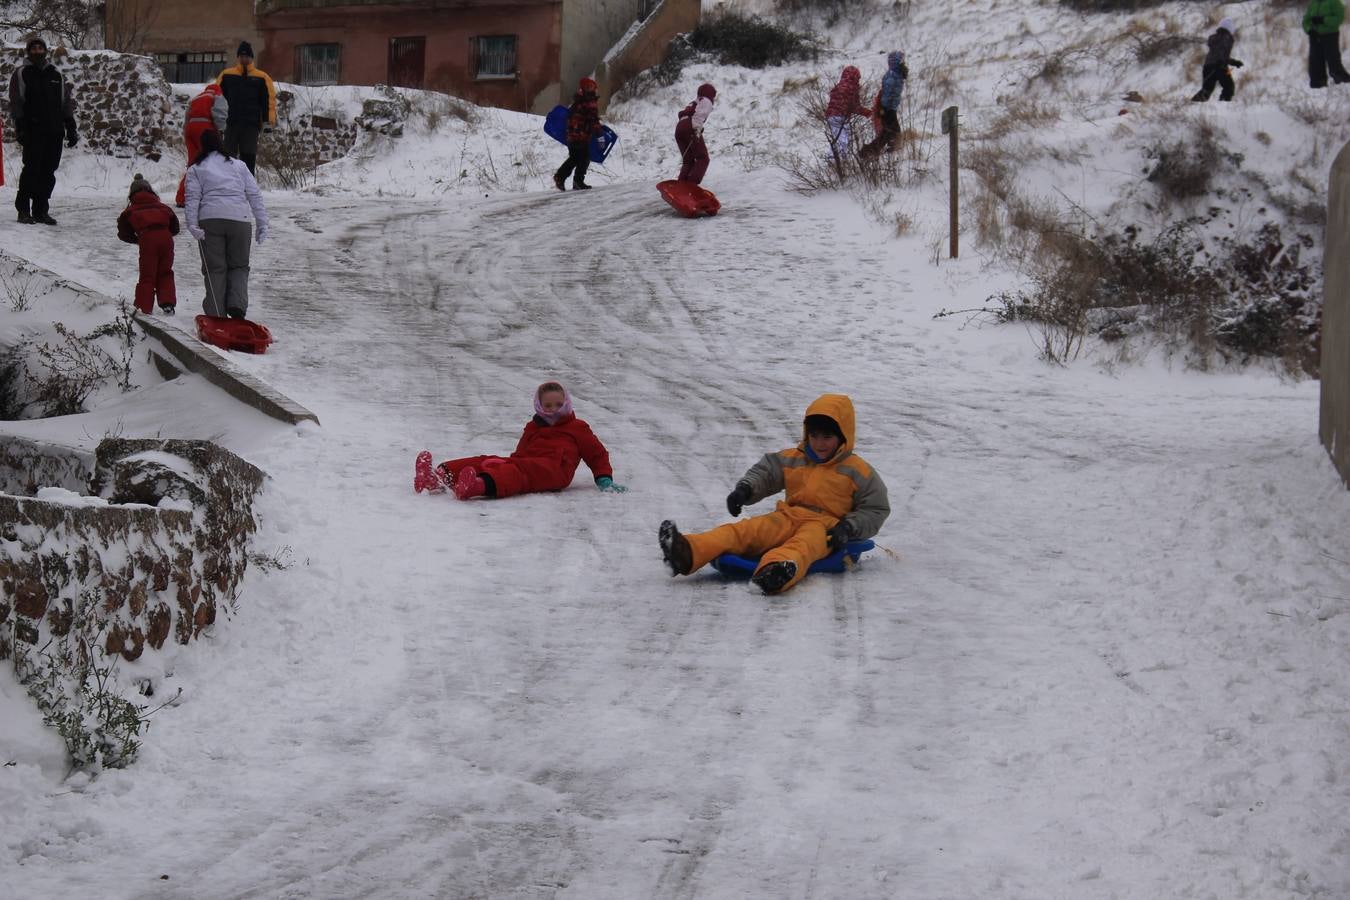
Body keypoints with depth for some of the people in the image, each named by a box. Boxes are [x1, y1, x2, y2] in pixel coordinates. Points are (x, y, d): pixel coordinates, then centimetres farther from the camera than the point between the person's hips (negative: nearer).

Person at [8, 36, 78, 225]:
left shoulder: (56, 74, 16)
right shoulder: (21, 74, 5)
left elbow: (66, 103, 17)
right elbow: (16, 103, 0)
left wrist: (71, 128, 11)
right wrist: (20, 127, -10)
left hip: (54, 131, 4)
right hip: (33, 130, -4)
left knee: (48, 172, 4)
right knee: (32, 168, -9)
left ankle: (41, 210, 10)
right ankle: (23, 209, -2)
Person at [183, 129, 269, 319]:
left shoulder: (195, 169, 13)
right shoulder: (239, 165, 19)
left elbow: (192, 198, 0)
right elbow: (255, 195, 14)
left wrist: (192, 225, -7)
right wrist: (262, 224, 13)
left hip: (210, 220, -1)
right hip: (239, 220, 1)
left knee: (215, 268, 4)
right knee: (239, 266, 13)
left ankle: (216, 315, -3)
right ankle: (237, 306, -9)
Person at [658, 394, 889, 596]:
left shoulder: (857, 471, 6)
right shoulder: (792, 459, 17)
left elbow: (876, 510, 7)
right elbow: (764, 473, 20)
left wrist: (849, 529, -10)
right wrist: (745, 490, -3)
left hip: (824, 526, -4)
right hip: (788, 517, 4)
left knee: (804, 543, -42)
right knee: (745, 530, -24)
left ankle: (777, 570, -80)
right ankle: (687, 553, -48)